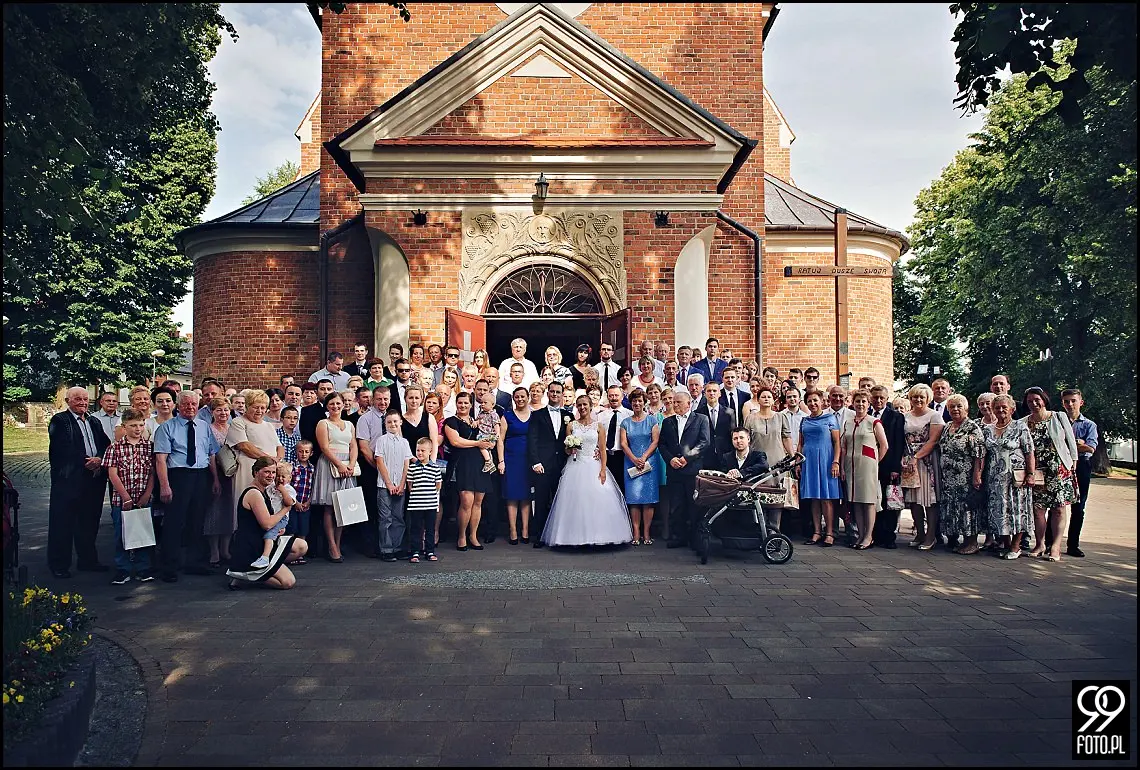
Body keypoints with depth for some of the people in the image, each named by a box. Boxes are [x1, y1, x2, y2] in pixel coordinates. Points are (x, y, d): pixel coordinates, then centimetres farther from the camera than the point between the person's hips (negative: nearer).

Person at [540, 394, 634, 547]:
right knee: (576, 501, -5)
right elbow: (566, 451, 11)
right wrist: (570, 448, -11)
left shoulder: (598, 426, 7)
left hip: (594, 467, -1)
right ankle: (577, 536, 2)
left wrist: (603, 470, -7)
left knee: (597, 499, -7)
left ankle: (597, 536, 2)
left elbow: (603, 450, 2)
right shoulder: (571, 426, 8)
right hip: (575, 467, 1)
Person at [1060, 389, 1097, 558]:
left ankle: (1073, 545, 14)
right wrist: (1077, 443, -12)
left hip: (1081, 468, 1)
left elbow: (1091, 448, -7)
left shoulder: (1089, 425, 8)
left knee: (1078, 508, 5)